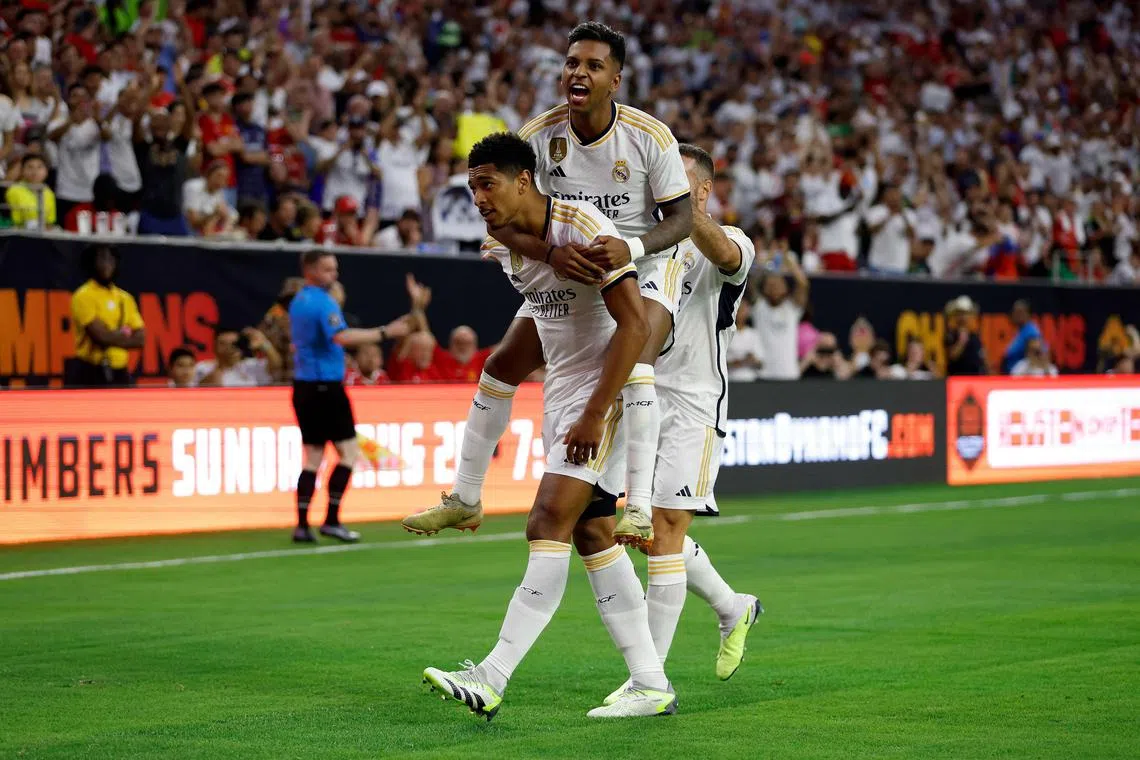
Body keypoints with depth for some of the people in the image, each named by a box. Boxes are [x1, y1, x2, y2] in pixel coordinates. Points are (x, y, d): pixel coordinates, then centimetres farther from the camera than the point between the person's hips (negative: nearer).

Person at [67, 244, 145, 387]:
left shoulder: (125, 298, 13)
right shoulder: (84, 296, -7)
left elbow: (140, 339, 6)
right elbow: (100, 335, -17)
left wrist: (113, 337, -8)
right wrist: (123, 336, 0)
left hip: (119, 374, 6)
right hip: (88, 373, -6)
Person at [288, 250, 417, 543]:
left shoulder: (297, 302, 14)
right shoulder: (323, 303, -13)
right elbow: (341, 337, -29)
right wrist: (385, 332, -31)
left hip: (303, 385, 8)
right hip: (326, 386, -8)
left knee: (313, 457, 9)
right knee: (348, 451, -2)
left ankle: (302, 524, 3)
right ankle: (331, 520, -6)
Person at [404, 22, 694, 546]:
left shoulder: (650, 137, -20)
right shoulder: (540, 134, -14)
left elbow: (681, 218, -13)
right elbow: (501, 221, -14)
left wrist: (630, 248, -33)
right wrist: (550, 253, -34)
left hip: (644, 267, -4)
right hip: (567, 272, 4)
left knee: (634, 361, -32)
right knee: (502, 365, 2)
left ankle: (640, 507, -34)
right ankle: (465, 497, 18)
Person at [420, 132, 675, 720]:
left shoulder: (584, 228, -20)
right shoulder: (501, 246, 5)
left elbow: (635, 324, -23)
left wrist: (595, 415, -24)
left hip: (606, 388, -9)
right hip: (560, 389, 9)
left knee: (549, 525, -17)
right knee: (591, 534, 6)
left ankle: (493, 678, -21)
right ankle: (651, 684, 11)